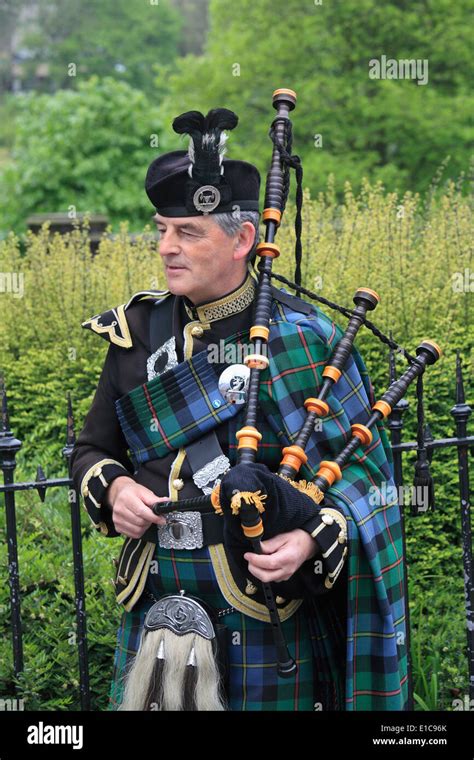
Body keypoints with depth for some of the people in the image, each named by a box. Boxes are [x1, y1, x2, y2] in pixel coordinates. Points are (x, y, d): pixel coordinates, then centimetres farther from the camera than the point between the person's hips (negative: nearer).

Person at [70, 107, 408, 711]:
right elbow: (93, 449, 14)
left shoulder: (302, 337, -6)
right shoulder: (137, 333, 6)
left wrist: (312, 539, -21)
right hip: (154, 603, 4)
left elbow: (364, 462, -5)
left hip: (267, 605, -3)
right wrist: (113, 490, -8)